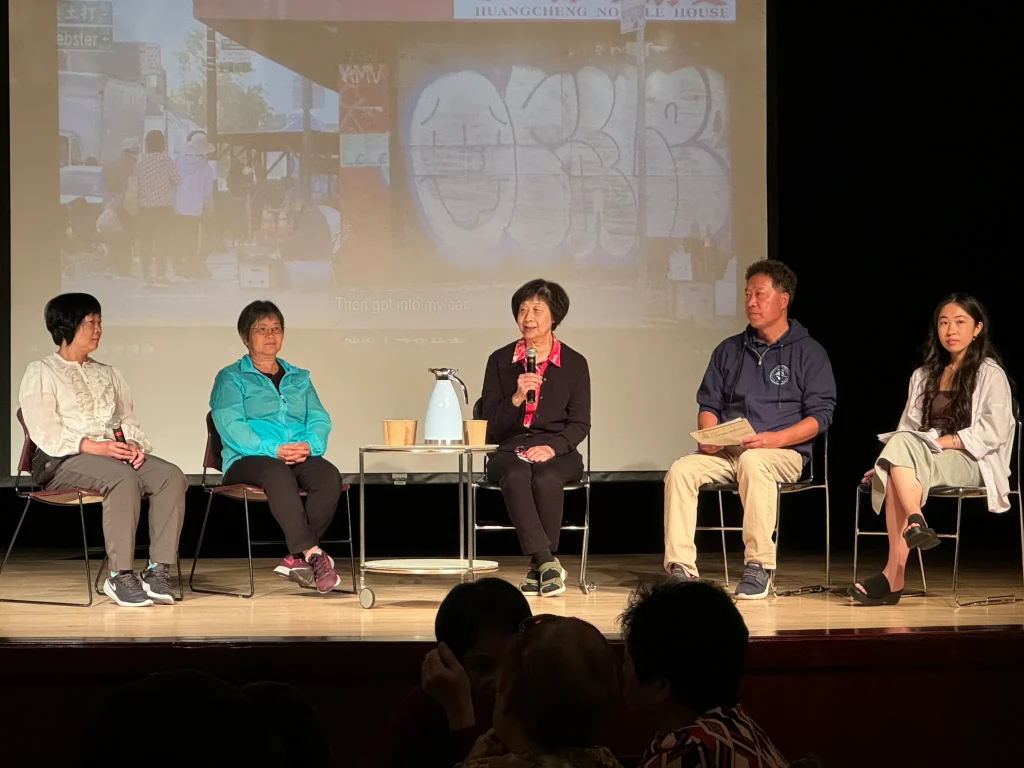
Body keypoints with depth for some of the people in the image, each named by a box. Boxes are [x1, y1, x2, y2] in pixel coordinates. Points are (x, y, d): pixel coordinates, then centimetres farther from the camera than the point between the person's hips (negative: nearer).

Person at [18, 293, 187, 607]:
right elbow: (45, 433, -7)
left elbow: (128, 420, 19)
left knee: (172, 476, -24)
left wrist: (134, 444, -5)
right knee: (123, 478, -38)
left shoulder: (108, 374, 27)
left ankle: (158, 570, -28)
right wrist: (94, 446, -19)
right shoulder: (40, 374, 6)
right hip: (63, 461, -6)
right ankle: (119, 576, -37)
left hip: (117, 453, 6)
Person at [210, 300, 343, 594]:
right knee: (278, 474, -40)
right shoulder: (231, 378, 11)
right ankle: (312, 554, -49)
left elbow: (320, 420, 14)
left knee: (329, 476, -31)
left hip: (302, 457, 4)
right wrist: (273, 450, -20)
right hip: (248, 460, -4)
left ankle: (297, 558, -31)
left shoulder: (299, 378, 27)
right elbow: (230, 426, -6)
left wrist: (309, 445, -11)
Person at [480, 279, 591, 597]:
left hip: (556, 452, -1)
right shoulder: (500, 360, 9)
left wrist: (552, 447, -15)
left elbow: (579, 424, 4)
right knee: (516, 475, -36)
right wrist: (516, 398, -14)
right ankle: (547, 563, -38)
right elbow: (489, 422, 4)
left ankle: (538, 570, -24)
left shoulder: (574, 363, 8)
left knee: (546, 477, -36)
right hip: (509, 450, 1)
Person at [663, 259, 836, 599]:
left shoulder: (809, 353, 6)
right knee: (680, 470, -25)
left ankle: (759, 565, -34)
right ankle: (681, 567, -28)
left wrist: (774, 439, -17)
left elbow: (820, 415, -2)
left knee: (752, 462, -39)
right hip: (726, 451, 5)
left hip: (784, 452, -4)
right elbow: (709, 403, 20)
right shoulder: (729, 350, 20)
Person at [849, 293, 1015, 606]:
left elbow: (992, 433, -7)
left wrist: (940, 442, -15)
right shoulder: (924, 376, 24)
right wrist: (892, 456, -5)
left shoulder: (990, 374, 6)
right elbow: (908, 428, 15)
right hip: (923, 460, 5)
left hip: (971, 462, -5)